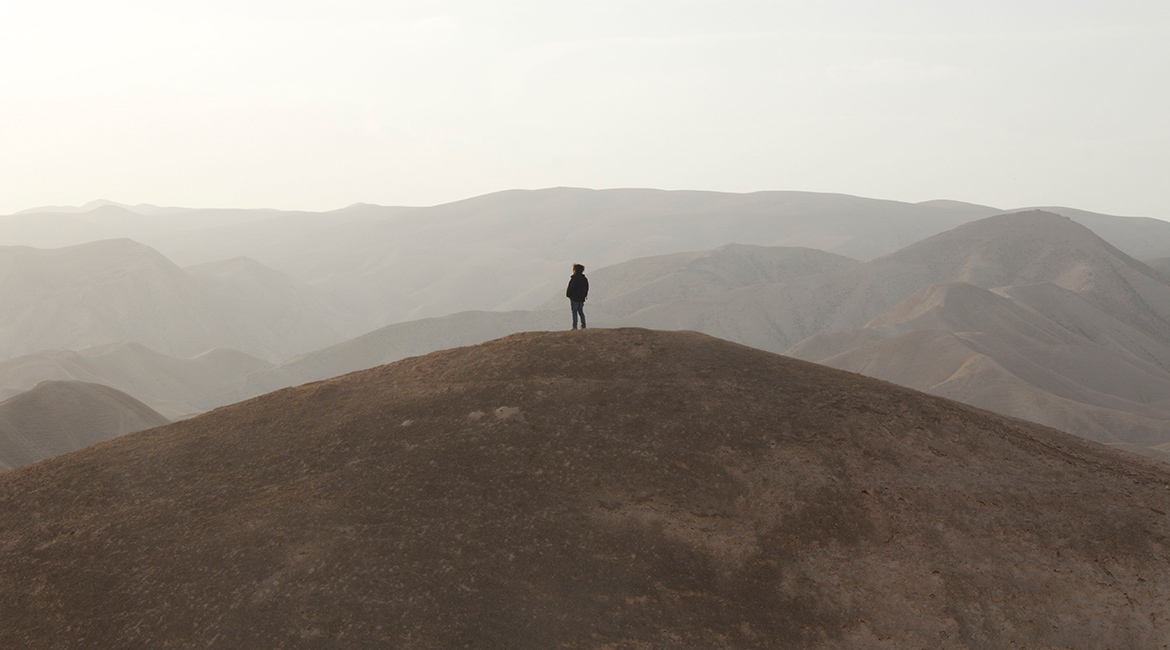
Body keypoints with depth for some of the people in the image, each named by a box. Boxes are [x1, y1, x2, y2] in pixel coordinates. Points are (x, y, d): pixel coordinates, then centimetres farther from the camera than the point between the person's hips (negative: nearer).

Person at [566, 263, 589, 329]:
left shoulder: (574, 278, -13)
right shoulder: (585, 279, 11)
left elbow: (570, 288, -14)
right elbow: (587, 289, 17)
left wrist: (568, 295, -2)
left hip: (574, 298, -7)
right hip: (581, 298, 7)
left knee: (574, 312, -4)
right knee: (581, 312, 13)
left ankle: (575, 326, -8)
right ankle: (583, 326, 9)